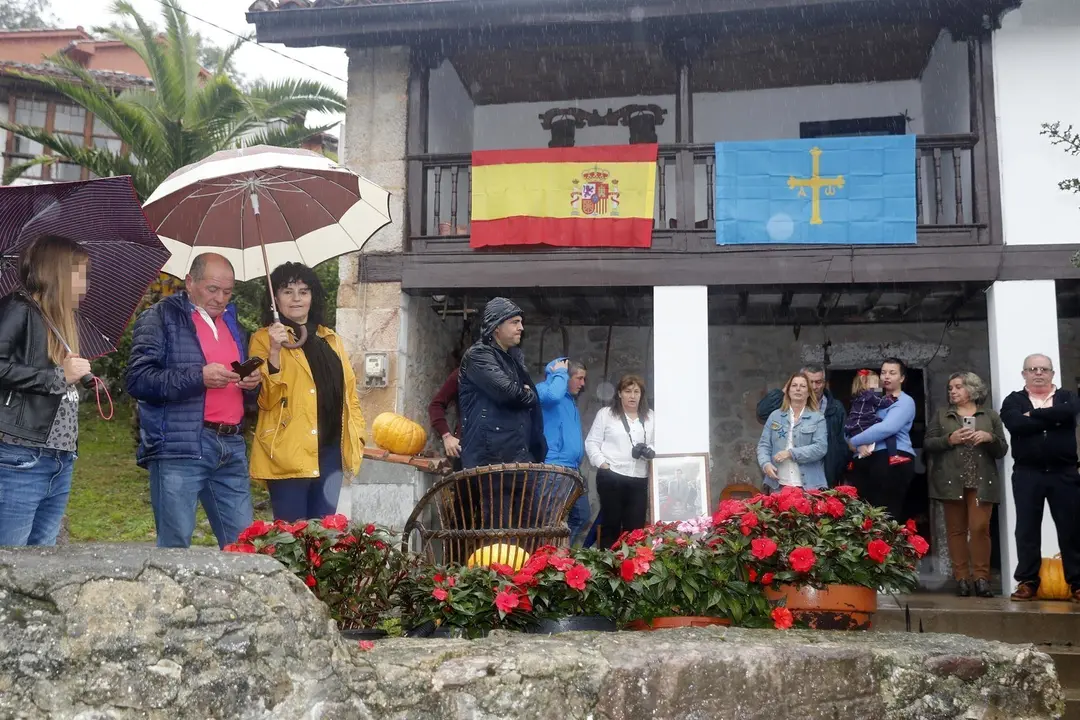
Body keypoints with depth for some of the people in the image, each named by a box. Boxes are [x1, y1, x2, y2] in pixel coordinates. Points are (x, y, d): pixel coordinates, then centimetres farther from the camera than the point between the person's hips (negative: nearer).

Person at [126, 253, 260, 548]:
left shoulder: (230, 321, 21)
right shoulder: (159, 318, 0)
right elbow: (138, 379, -11)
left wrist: (253, 380, 5)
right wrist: (199, 377, -17)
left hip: (232, 447, 6)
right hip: (180, 448, -6)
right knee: (175, 544, -2)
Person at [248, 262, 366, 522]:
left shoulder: (331, 339, 17)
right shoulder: (264, 339, 0)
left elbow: (348, 390, 20)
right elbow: (266, 399, -9)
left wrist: (357, 435, 11)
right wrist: (274, 351, -21)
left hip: (330, 450, 5)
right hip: (290, 452, -5)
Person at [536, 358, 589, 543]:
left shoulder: (571, 399, 22)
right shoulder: (544, 389, -6)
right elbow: (553, 396, -33)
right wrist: (560, 373, -15)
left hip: (572, 469, 10)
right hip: (554, 468, -10)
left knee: (582, 516, 13)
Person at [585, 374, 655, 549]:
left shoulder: (649, 417, 13)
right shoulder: (606, 413, 3)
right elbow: (592, 442, 1)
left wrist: (649, 451, -5)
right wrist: (602, 464, -11)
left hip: (639, 479, 3)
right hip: (611, 477, -3)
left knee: (635, 526, 3)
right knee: (611, 523, 4)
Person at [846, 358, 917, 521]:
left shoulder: (905, 402, 2)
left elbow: (886, 428, -16)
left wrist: (854, 441, -8)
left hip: (893, 462, -7)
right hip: (869, 461, 8)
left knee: (887, 514, -13)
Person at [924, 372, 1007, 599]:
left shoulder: (990, 416, 12)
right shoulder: (941, 415, 13)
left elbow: (1002, 450, 9)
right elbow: (927, 445, 4)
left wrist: (990, 438, -11)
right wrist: (949, 439, -12)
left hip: (981, 482, -1)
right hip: (951, 482, 1)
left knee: (980, 528, -10)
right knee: (956, 529, 1)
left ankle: (982, 577, -4)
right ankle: (961, 578, 4)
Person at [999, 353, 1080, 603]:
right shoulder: (1013, 400, 7)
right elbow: (1015, 424, -14)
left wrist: (1032, 415, -11)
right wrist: (1052, 419, -11)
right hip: (1027, 474, 0)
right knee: (1027, 529, 1)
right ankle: (1027, 582, 8)